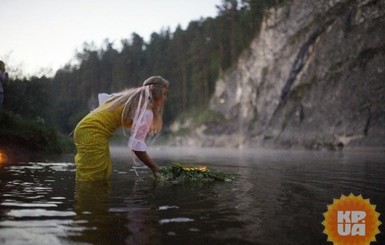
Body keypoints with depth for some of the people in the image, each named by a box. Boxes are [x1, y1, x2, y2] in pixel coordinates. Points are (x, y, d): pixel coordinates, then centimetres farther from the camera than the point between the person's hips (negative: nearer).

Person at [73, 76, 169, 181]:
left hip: (86, 128, 10)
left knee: (101, 175, 16)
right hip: (93, 133, -10)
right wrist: (154, 168, -8)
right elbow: (136, 145, -17)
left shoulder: (134, 97, 16)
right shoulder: (145, 110, -12)